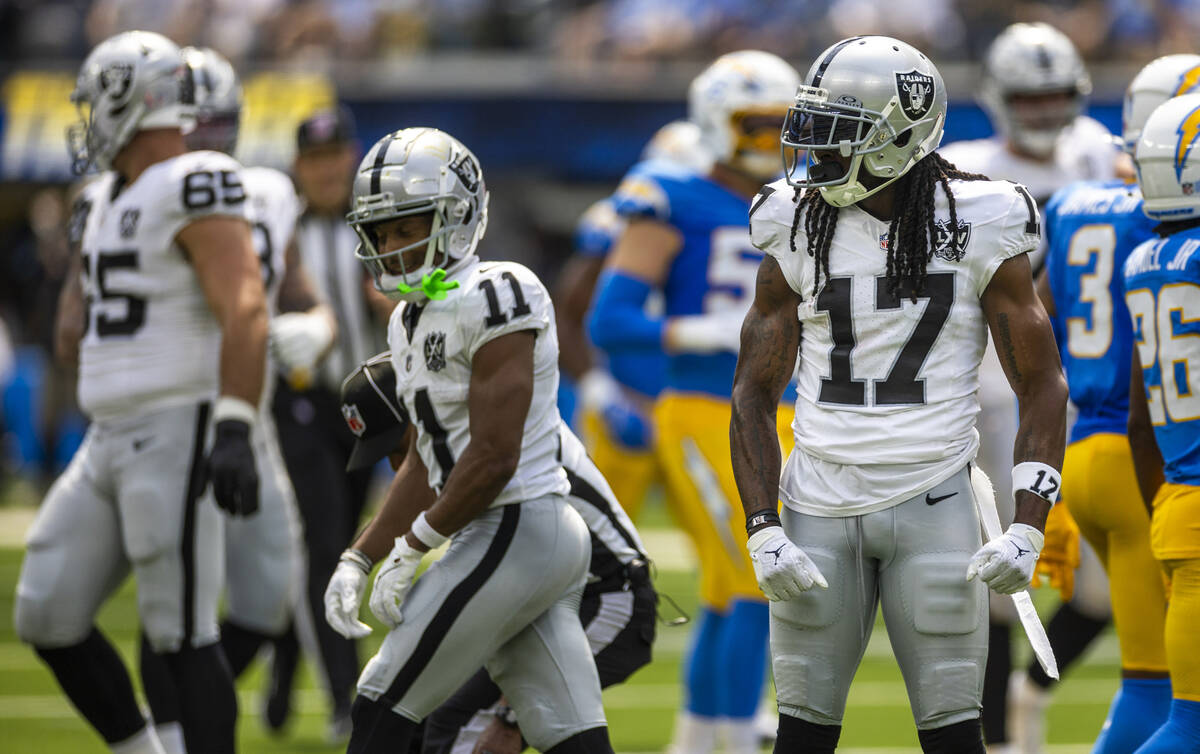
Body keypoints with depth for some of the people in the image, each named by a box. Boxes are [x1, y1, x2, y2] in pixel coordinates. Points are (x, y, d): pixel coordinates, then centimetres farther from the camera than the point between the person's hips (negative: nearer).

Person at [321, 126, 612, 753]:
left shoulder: (492, 299, -14)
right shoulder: (413, 319, 16)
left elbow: (494, 460, -18)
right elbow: (425, 465, 22)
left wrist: (411, 548, -11)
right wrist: (359, 559, 13)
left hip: (512, 533, -10)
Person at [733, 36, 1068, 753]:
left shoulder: (976, 230, -3)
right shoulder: (800, 231, 3)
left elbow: (1043, 385, 1)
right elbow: (754, 393, 7)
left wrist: (1027, 529, -10)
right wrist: (764, 531, -5)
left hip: (932, 502, -2)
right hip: (821, 502, 2)